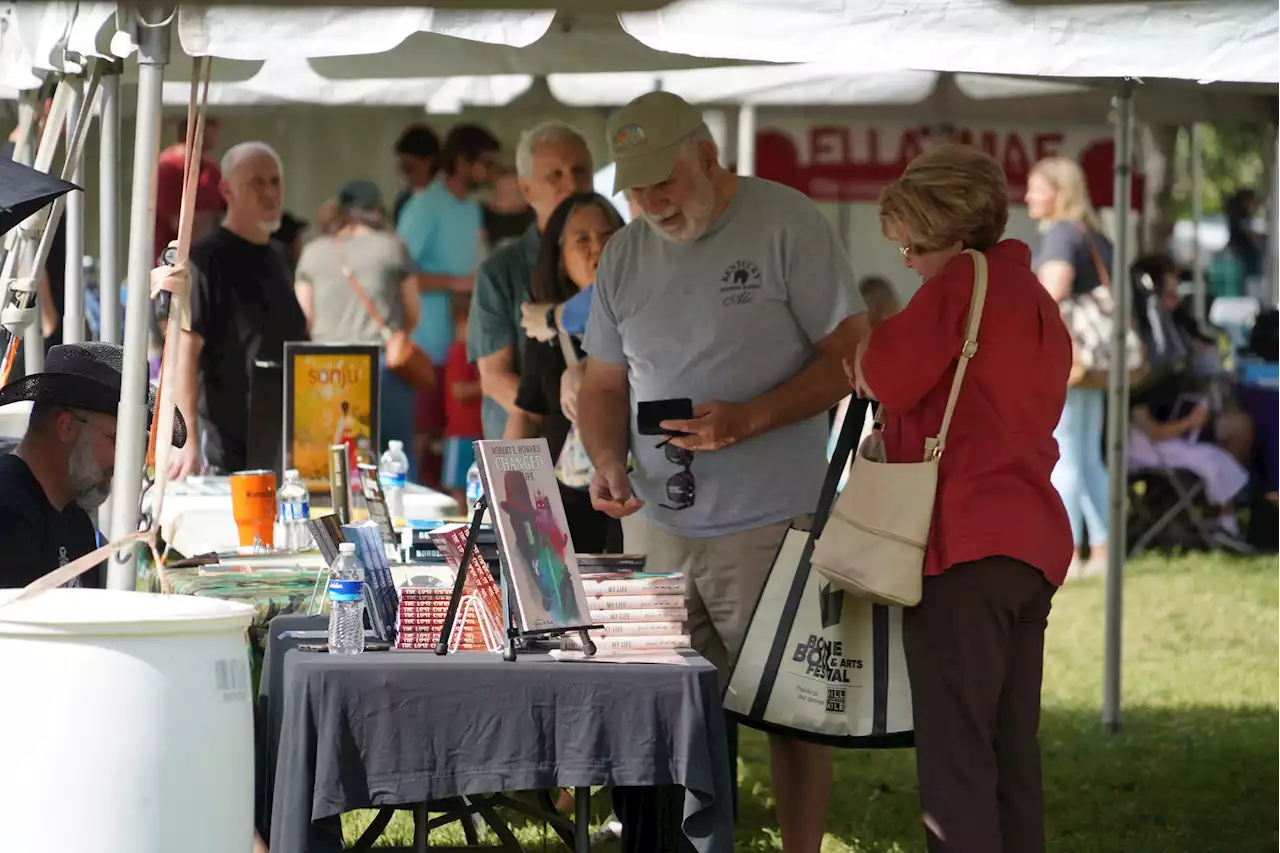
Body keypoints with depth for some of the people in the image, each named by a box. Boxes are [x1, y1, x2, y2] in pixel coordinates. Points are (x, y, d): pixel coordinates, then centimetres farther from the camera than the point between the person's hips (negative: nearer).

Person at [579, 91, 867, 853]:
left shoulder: (785, 225, -6)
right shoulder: (626, 257, 12)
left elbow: (850, 354, -7)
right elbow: (605, 383, 19)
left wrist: (749, 419, -19)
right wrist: (608, 461, -2)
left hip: (772, 527, -5)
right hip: (666, 528, 5)